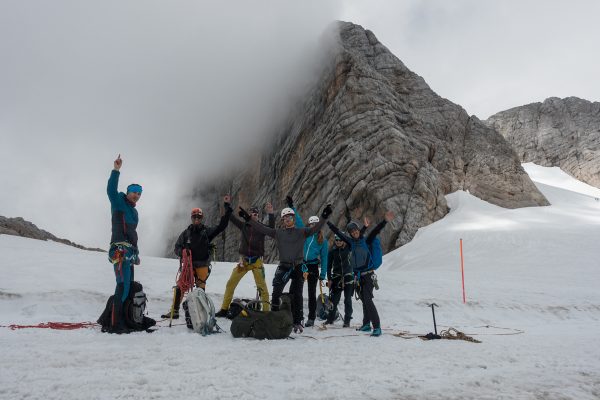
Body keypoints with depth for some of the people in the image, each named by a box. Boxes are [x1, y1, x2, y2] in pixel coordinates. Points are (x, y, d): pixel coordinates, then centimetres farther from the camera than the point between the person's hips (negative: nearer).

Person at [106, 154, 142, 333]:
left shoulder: (134, 211, 25)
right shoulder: (119, 203, 2)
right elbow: (111, 190, -19)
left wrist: (136, 253, 29)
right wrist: (116, 170, -28)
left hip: (130, 252, 9)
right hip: (120, 250, -9)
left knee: (129, 285, 7)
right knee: (123, 285, -16)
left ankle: (122, 319, 10)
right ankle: (116, 324, -16)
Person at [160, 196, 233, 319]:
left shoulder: (207, 231, 3)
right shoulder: (186, 232, 6)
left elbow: (222, 225, -6)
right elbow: (177, 248, 9)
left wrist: (227, 207, -10)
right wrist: (182, 252, -16)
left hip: (203, 265, -1)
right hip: (189, 265, 1)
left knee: (200, 289, 1)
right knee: (180, 287, -7)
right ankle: (174, 311, 1)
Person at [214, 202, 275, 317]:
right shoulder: (244, 226, 6)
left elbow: (271, 228, -19)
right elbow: (232, 218, 7)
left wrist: (271, 214, -31)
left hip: (257, 261, -3)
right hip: (244, 260, 3)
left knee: (262, 287, -4)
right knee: (230, 284, 3)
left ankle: (266, 310, 3)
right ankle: (224, 309, 13)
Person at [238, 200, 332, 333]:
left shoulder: (301, 232, 4)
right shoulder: (278, 233, 8)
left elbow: (315, 228, -7)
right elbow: (262, 228, 5)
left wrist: (324, 217, -22)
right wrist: (248, 218, -1)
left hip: (298, 267, -1)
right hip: (283, 266, 1)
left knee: (297, 295, 2)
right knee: (276, 293, -13)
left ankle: (297, 322, 12)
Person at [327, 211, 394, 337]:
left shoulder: (366, 241, -1)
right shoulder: (351, 242, 8)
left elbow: (375, 231, -14)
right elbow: (338, 232, 15)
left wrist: (385, 221, -28)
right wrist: (327, 222, 21)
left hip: (368, 275, -4)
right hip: (357, 276, 5)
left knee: (368, 300, -15)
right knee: (364, 301, 12)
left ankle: (377, 327, -13)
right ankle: (366, 325, 22)